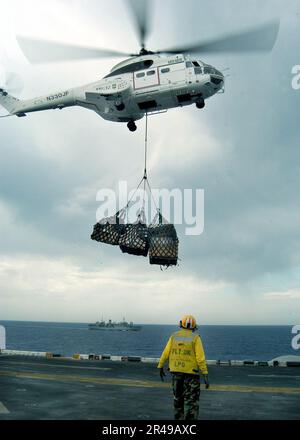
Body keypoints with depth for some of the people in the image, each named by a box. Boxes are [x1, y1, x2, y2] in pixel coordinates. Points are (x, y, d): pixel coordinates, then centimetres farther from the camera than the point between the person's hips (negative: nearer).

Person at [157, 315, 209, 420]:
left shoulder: (174, 336, 2)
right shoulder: (195, 338, -8)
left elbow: (165, 353, 3)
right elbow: (200, 358, -14)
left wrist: (160, 367, 15)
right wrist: (205, 376, -12)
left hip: (176, 372, 4)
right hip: (191, 373, -4)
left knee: (178, 398, 19)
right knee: (192, 401, 2)